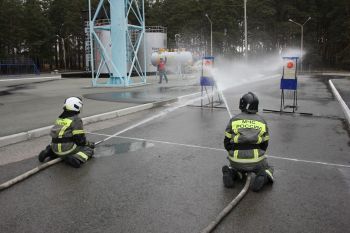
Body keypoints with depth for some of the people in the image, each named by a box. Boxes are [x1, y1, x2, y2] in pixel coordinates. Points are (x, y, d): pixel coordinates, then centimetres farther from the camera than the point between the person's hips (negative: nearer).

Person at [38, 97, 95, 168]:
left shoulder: (60, 118, 13)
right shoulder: (76, 120, -10)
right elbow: (80, 139, -12)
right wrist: (89, 144, 6)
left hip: (55, 149, 7)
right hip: (67, 149, -7)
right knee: (89, 150, 7)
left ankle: (50, 152, 12)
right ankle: (76, 159, -21)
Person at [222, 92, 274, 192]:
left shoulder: (234, 120, 2)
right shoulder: (262, 122, 6)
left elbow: (227, 143, 5)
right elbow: (264, 145, 12)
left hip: (236, 161, 1)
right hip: (257, 162, -1)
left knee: (238, 170, 34)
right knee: (267, 170, 29)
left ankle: (231, 174, 0)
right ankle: (263, 177, -5)